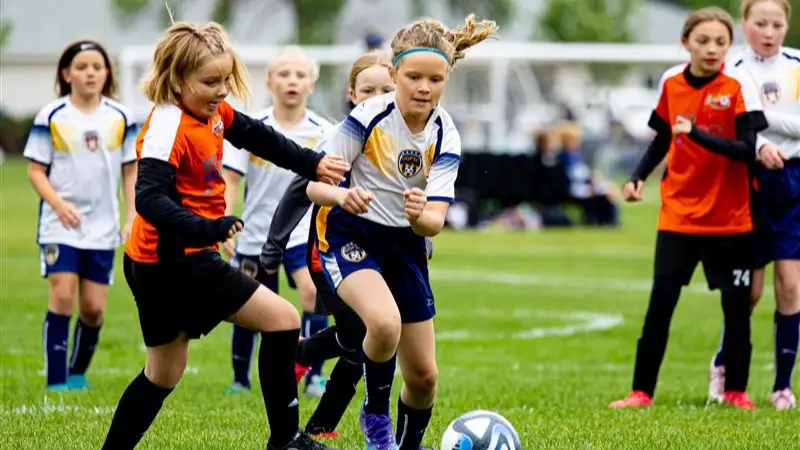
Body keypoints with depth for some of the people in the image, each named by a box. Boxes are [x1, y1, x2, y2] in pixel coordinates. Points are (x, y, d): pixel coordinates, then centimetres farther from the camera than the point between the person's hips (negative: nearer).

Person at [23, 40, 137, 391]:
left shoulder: (121, 118, 3)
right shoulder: (51, 117, -5)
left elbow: (131, 171, 8)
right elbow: (36, 170, -4)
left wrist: (132, 217, -1)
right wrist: (59, 204, -19)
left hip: (103, 227, 3)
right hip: (59, 226, -3)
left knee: (94, 307, 3)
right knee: (63, 297, -13)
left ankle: (78, 373, 24)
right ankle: (56, 382, -8)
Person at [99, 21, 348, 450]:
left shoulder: (213, 113, 7)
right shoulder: (169, 125, -21)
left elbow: (259, 137, 24)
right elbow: (149, 198, -31)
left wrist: (313, 164, 18)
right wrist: (205, 229, -42)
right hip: (174, 260, -10)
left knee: (163, 373, 17)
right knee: (283, 319, -6)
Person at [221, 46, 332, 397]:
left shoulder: (322, 132, -6)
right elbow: (229, 180, -7)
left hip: (304, 232, -1)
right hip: (256, 234, 1)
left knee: (313, 290, -24)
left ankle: (314, 376, -17)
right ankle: (240, 379, 30)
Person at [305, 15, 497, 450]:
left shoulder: (444, 137, -10)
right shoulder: (369, 117, -20)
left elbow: (435, 222, -16)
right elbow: (314, 184, -20)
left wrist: (419, 216, -40)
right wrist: (342, 195, -42)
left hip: (406, 245, 5)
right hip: (350, 234, -4)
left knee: (423, 375, 7)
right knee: (385, 321, -34)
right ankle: (376, 413, -7)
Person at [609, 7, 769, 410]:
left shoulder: (737, 87, -10)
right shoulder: (671, 83, 1)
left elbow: (748, 150, -18)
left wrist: (698, 134, -28)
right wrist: (638, 177, 2)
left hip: (730, 218, -2)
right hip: (678, 214, 2)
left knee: (737, 305, 4)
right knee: (660, 302, -2)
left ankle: (735, 390, 19)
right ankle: (642, 391, 4)